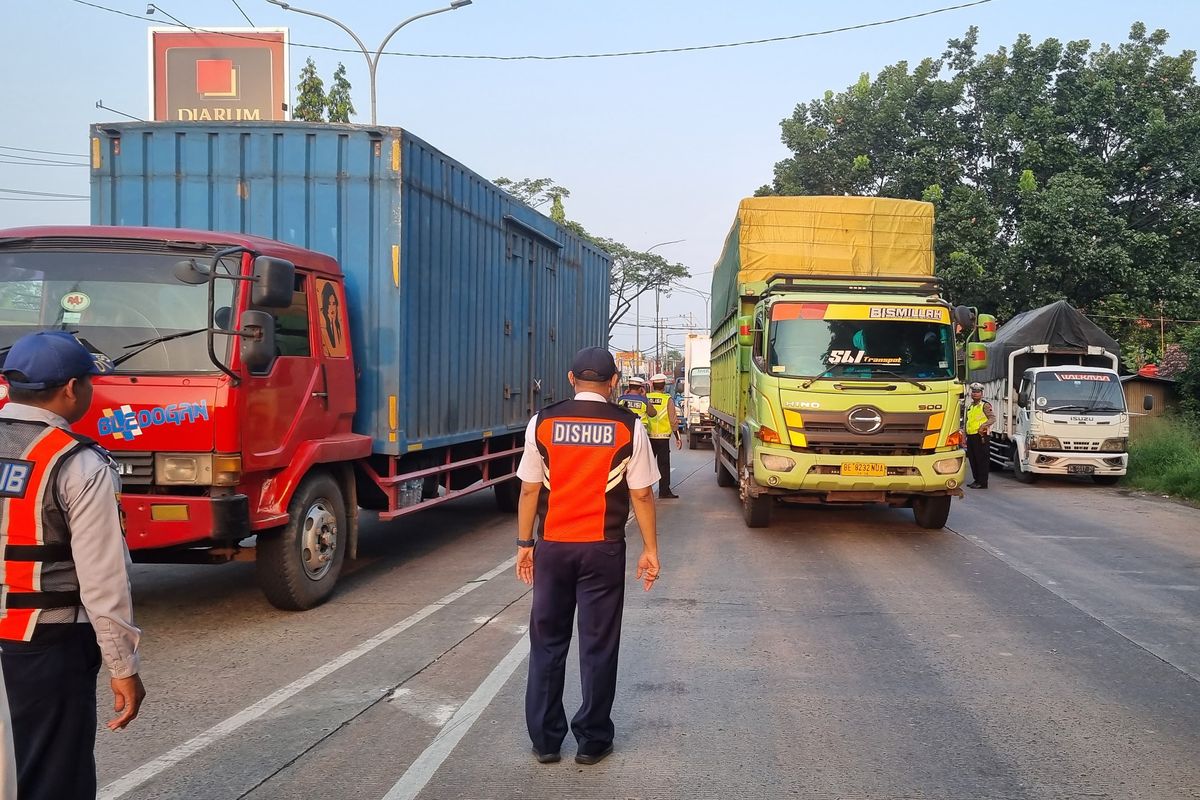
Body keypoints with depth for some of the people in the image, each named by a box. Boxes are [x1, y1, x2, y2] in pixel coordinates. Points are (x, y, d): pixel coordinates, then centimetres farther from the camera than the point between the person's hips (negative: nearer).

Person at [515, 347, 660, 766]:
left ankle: (544, 739, 18)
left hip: (553, 546, 2)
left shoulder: (543, 422, -2)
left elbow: (530, 489, 1)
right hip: (603, 548, -1)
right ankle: (592, 740, 16)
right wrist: (650, 549, 6)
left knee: (547, 642, 12)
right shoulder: (628, 427, -5)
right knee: (598, 645, 8)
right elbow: (641, 495, -4)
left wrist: (525, 543, 11)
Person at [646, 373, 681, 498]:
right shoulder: (668, 400, -6)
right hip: (663, 438, -3)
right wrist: (678, 438, 2)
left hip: (647, 436, 3)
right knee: (663, 465, 2)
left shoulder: (645, 398, 1)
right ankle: (664, 491, 2)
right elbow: (673, 421, -6)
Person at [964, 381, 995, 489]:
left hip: (980, 436, -8)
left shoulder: (985, 405, -3)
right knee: (972, 459, 10)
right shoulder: (970, 407, 20)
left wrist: (984, 425, -30)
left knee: (982, 459, -5)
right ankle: (976, 480, 19)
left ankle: (982, 482, -4)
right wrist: (965, 436, 21)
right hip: (971, 436, 8)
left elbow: (993, 418, -13)